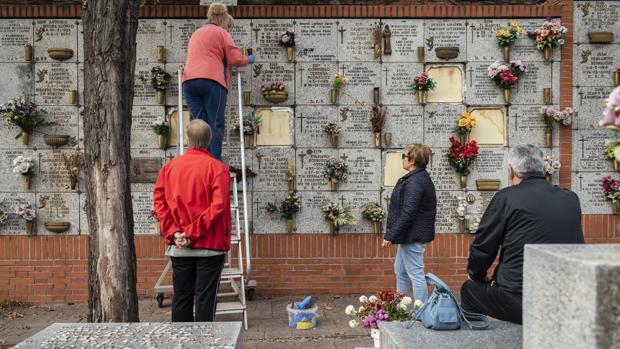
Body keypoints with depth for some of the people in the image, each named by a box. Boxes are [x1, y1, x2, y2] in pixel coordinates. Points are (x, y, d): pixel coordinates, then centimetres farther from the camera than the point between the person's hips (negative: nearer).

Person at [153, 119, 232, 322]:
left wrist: (173, 233, -5)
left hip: (178, 247, 4)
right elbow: (218, 206, -18)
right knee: (205, 297, 3)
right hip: (210, 245, -4)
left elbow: (159, 201, -2)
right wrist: (193, 232, -14)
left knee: (181, 296, 13)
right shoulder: (217, 168, -8)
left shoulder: (170, 167, 4)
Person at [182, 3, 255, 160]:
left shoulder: (195, 33, 31)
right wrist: (248, 59, 20)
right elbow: (235, 59, 2)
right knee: (215, 125, -6)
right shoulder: (221, 32, 9)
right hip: (211, 80, -6)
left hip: (189, 80, 6)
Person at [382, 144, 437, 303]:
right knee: (400, 270, 21)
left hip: (413, 235, -11)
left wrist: (390, 236, -22)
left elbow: (407, 213, -26)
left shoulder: (415, 182, -21)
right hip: (411, 234, 11)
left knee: (416, 274, -3)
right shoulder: (421, 178, 12)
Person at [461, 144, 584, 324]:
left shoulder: (506, 197, -9)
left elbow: (482, 248, -3)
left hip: (518, 304, -6)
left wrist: (476, 275, 17)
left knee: (469, 289, 19)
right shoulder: (571, 199, 6)